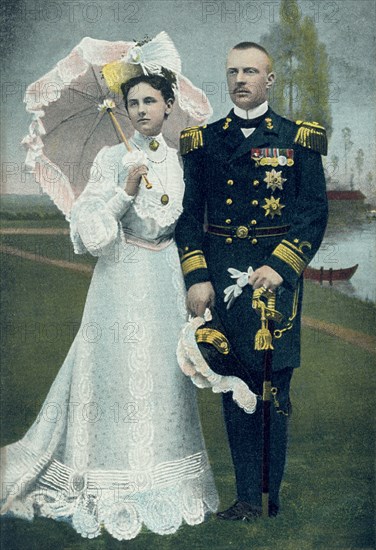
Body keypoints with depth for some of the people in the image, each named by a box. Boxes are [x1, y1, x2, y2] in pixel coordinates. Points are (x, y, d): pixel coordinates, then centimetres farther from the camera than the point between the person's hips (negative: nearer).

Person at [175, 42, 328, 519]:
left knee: (274, 388, 1)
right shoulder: (202, 141, 11)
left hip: (275, 276, -2)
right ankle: (247, 497, 14)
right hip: (220, 278, 2)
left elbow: (315, 212, 0)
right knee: (235, 389, 5)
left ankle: (270, 495, 13)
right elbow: (188, 215, 8)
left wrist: (280, 266, -13)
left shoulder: (298, 139, 6)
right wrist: (196, 278, -3)